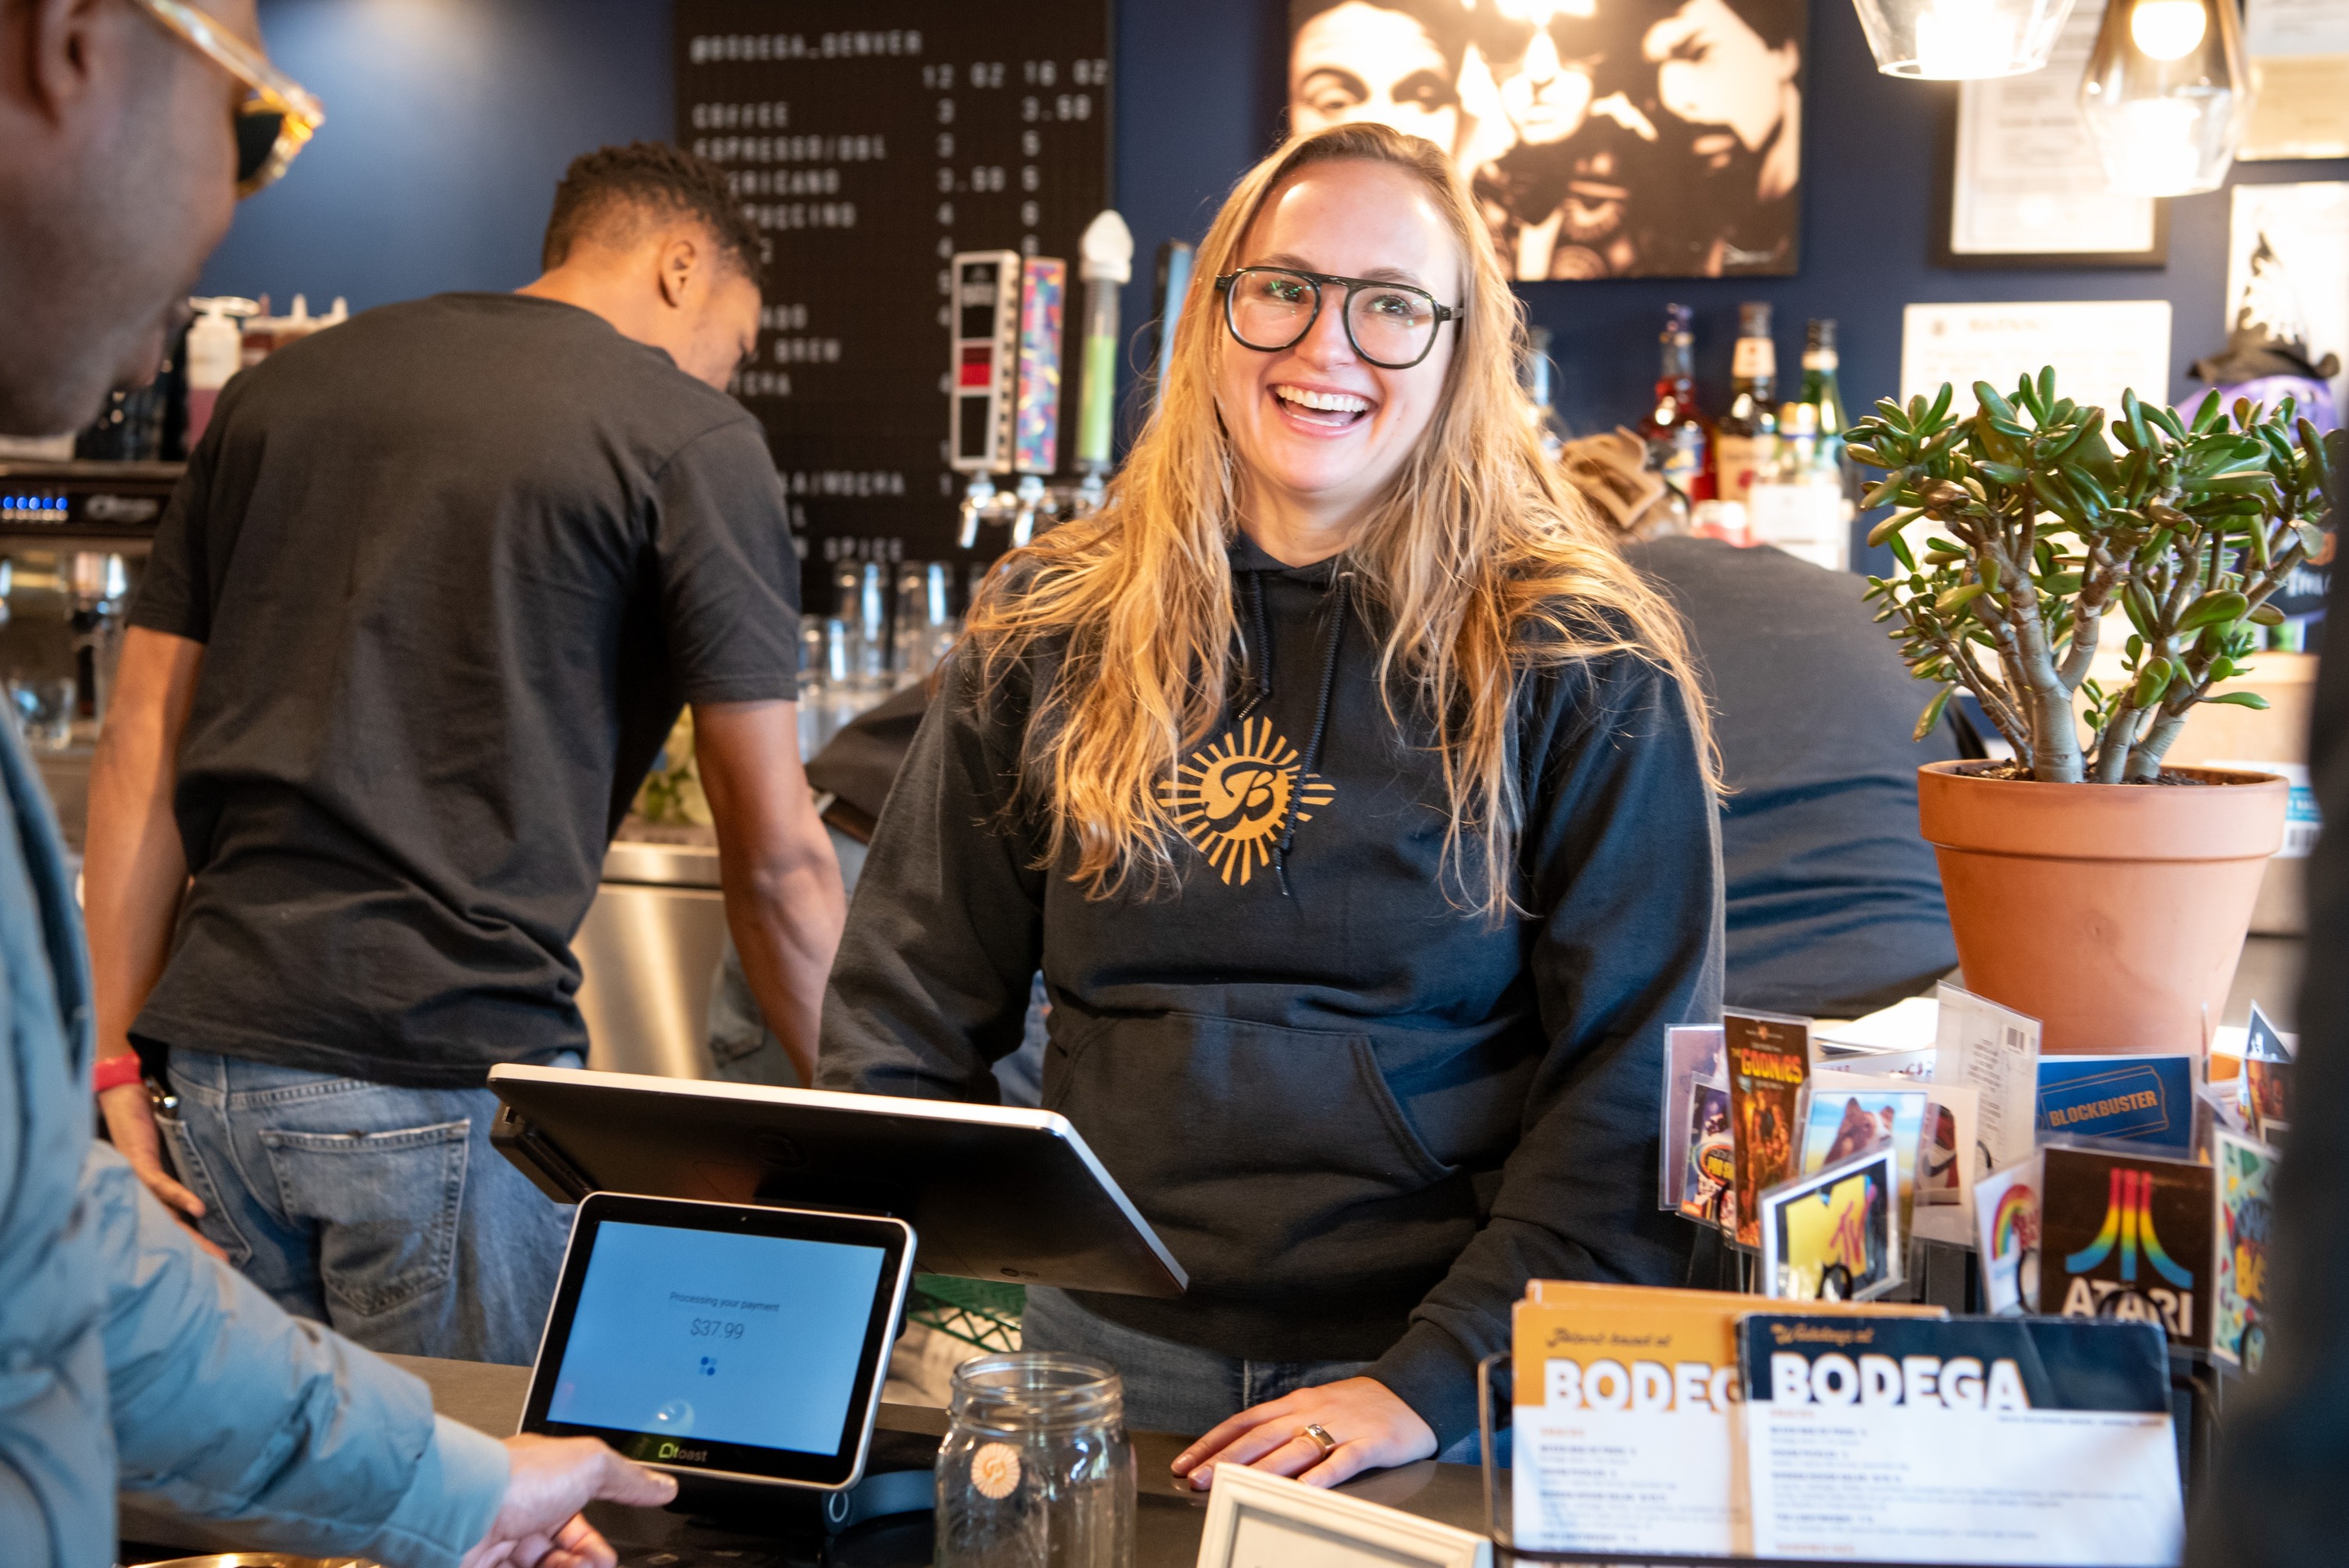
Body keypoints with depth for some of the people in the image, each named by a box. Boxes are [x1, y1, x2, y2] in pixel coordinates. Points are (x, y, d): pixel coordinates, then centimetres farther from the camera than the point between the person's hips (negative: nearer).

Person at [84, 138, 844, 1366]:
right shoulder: (690, 439, -2)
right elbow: (775, 857, -3)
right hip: (449, 1082, -5)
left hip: (215, 1061, 6)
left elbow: (140, 749, 11)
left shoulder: (276, 387, 16)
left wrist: (113, 1065, 10)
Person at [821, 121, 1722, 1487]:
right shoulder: (1051, 634, 3)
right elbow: (912, 1007, 5)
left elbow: (1637, 1086, -9)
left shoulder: (1584, 670, -7)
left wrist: (1433, 1379, -18)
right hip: (1108, 1360, 3)